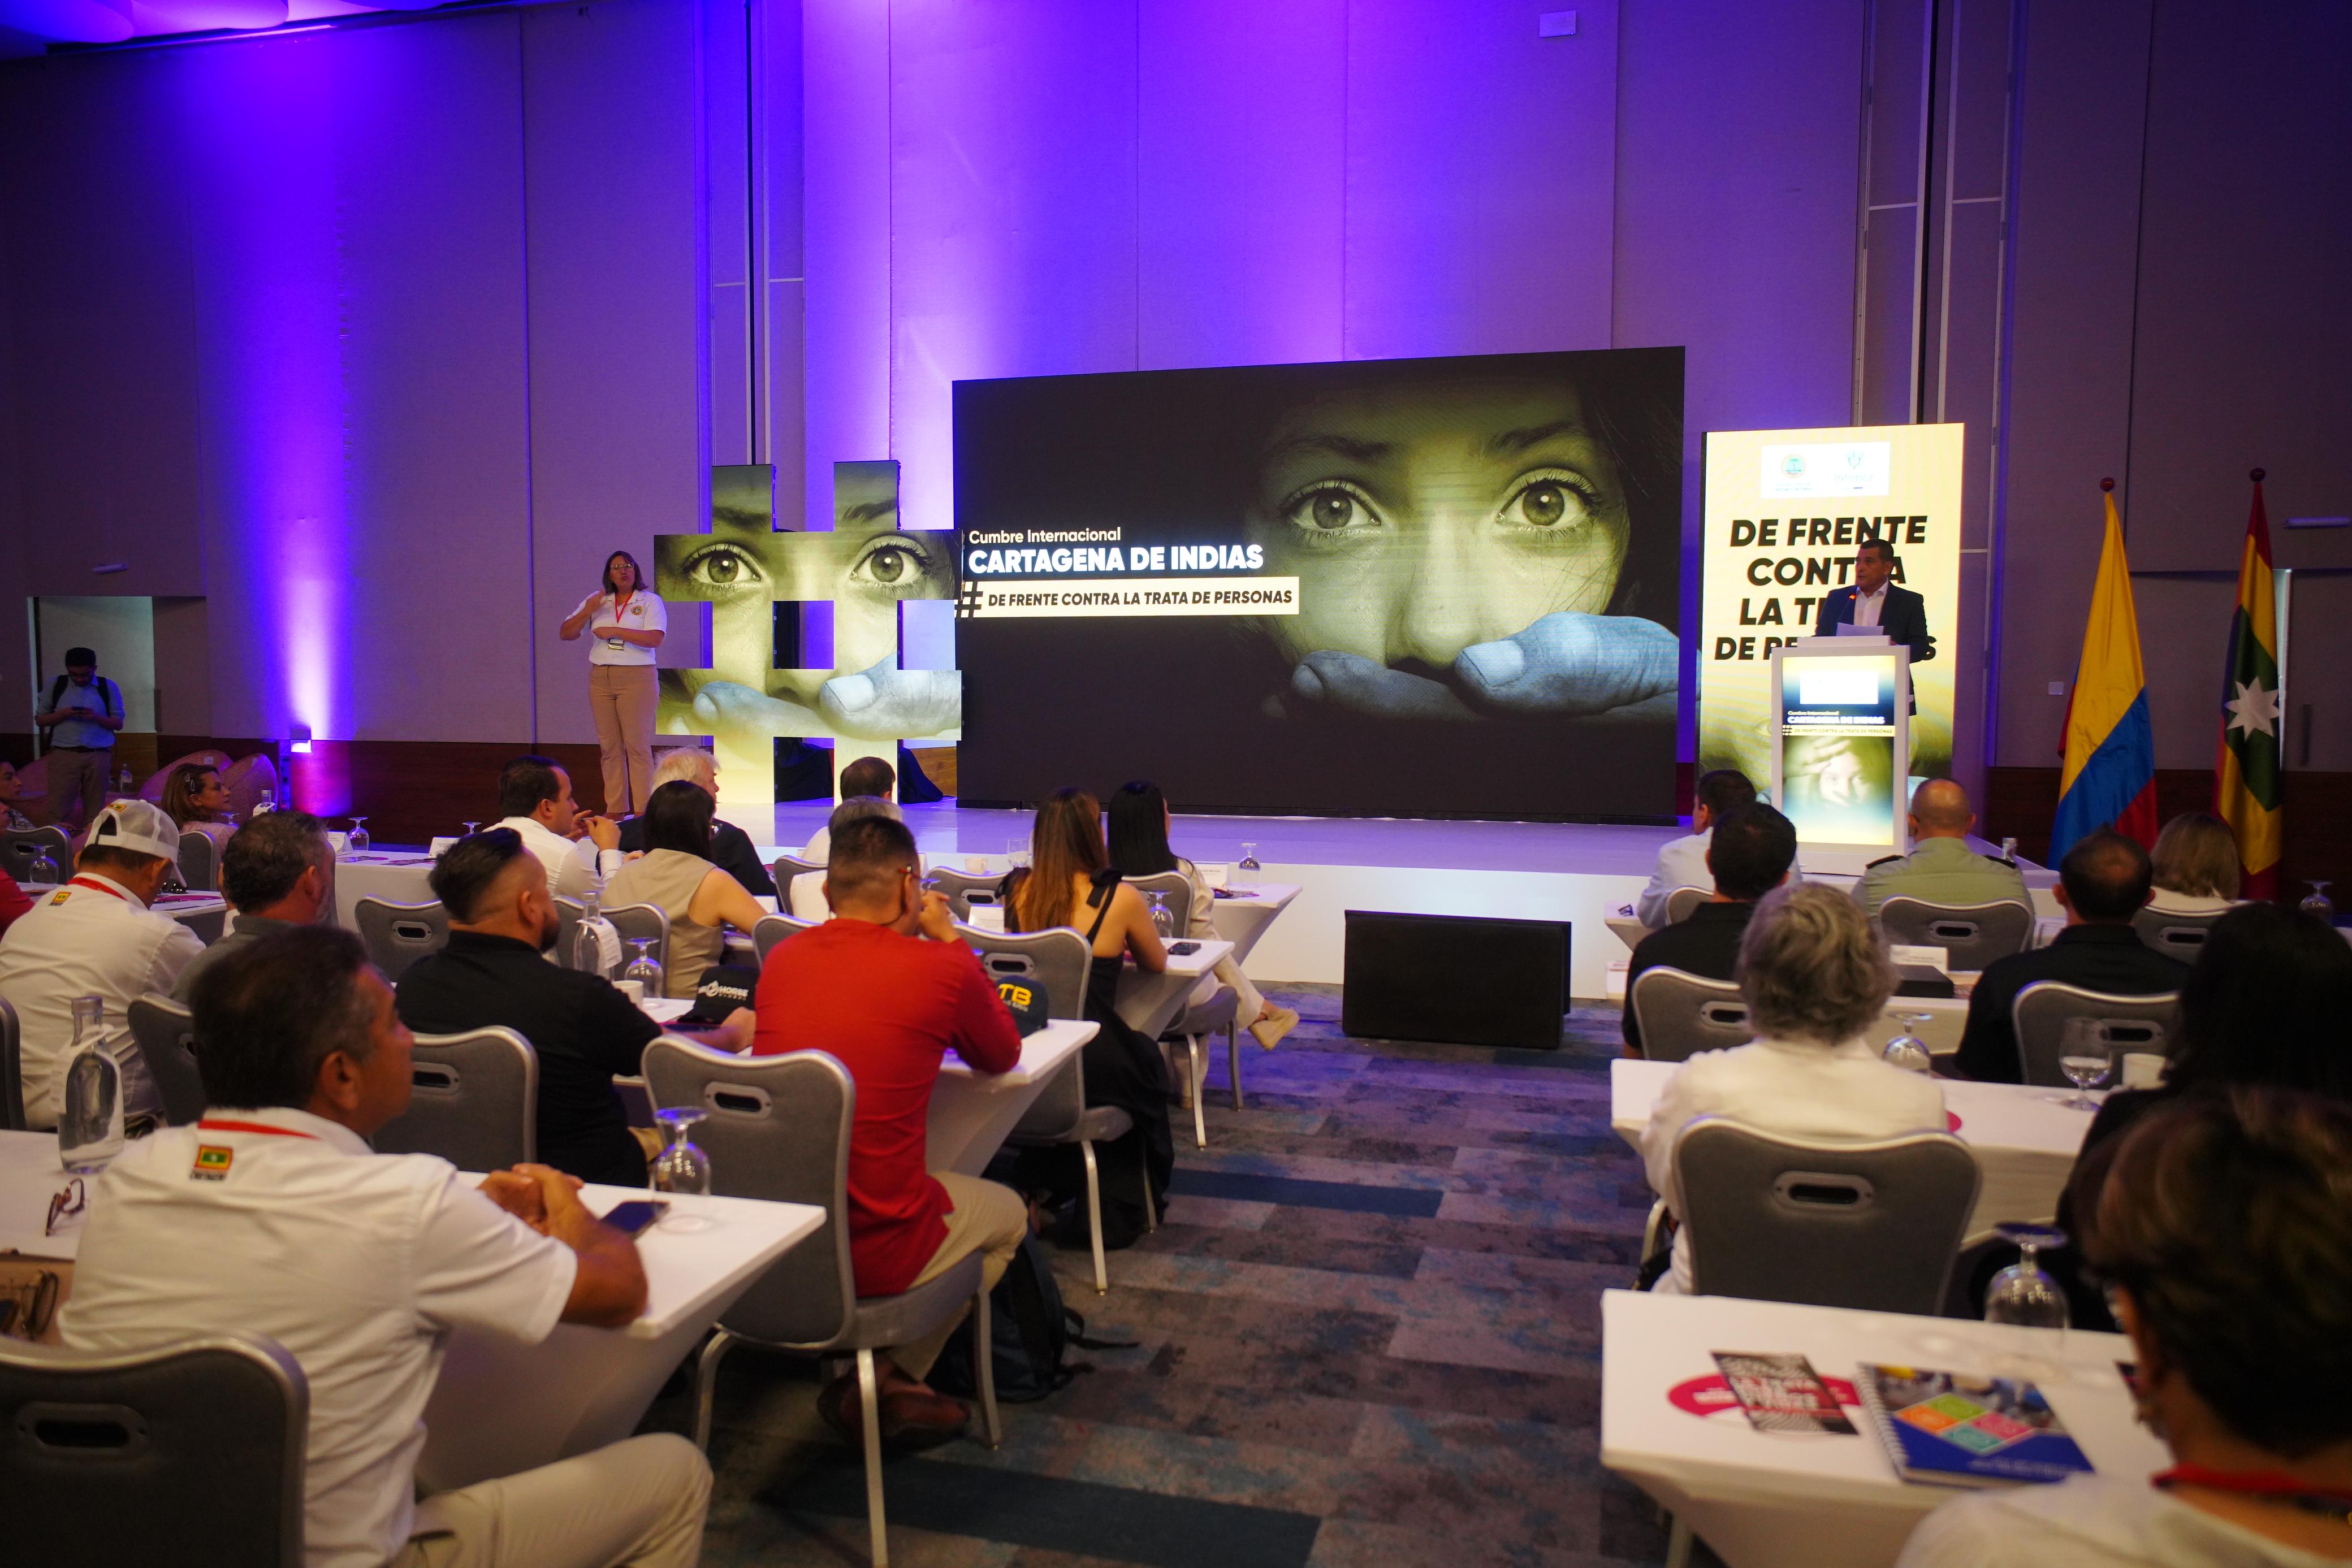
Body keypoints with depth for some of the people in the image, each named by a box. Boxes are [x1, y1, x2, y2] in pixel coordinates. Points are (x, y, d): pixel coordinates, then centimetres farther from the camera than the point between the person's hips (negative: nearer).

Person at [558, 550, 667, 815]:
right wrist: (587, 611, -6)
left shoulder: (650, 600, 1)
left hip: (636, 679, -4)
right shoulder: (597, 600, 13)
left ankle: (643, 814, -2)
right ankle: (615, 813, 10)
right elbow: (565, 634, 10)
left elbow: (655, 639, -14)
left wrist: (614, 631, -16)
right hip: (600, 679, 5)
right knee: (609, 748, 5)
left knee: (638, 747, -6)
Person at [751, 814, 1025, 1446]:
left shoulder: (781, 960, 3)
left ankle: (872, 1385, 23)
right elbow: (1002, 1055, 9)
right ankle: (887, 1375, 14)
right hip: (870, 1251, -5)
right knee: (1007, 1214, 24)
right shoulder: (941, 968, -12)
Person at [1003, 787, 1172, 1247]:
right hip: (1091, 1072, -4)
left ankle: (1042, 1190, 40)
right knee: (1148, 1064, 31)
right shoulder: (1120, 899, -9)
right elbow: (1156, 965, 11)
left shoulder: (1017, 891, 1)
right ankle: (1124, 1206, 40)